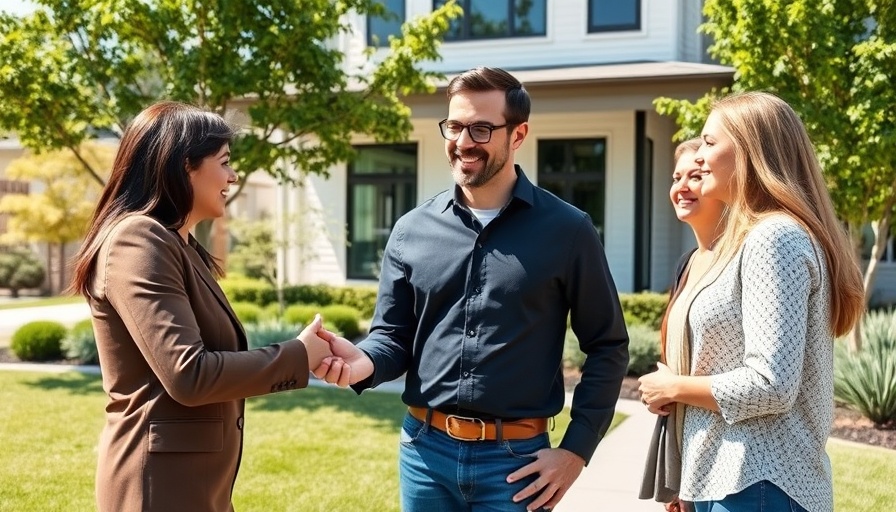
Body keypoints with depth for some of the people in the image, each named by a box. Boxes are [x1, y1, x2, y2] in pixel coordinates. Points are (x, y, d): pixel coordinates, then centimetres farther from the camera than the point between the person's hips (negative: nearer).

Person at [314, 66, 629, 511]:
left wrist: (576, 450, -4)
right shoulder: (411, 231, 4)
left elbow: (607, 346, 0)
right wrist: (363, 363, -16)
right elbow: (394, 337, 6)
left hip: (514, 457, -2)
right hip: (425, 450, 3)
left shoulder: (566, 230, -4)